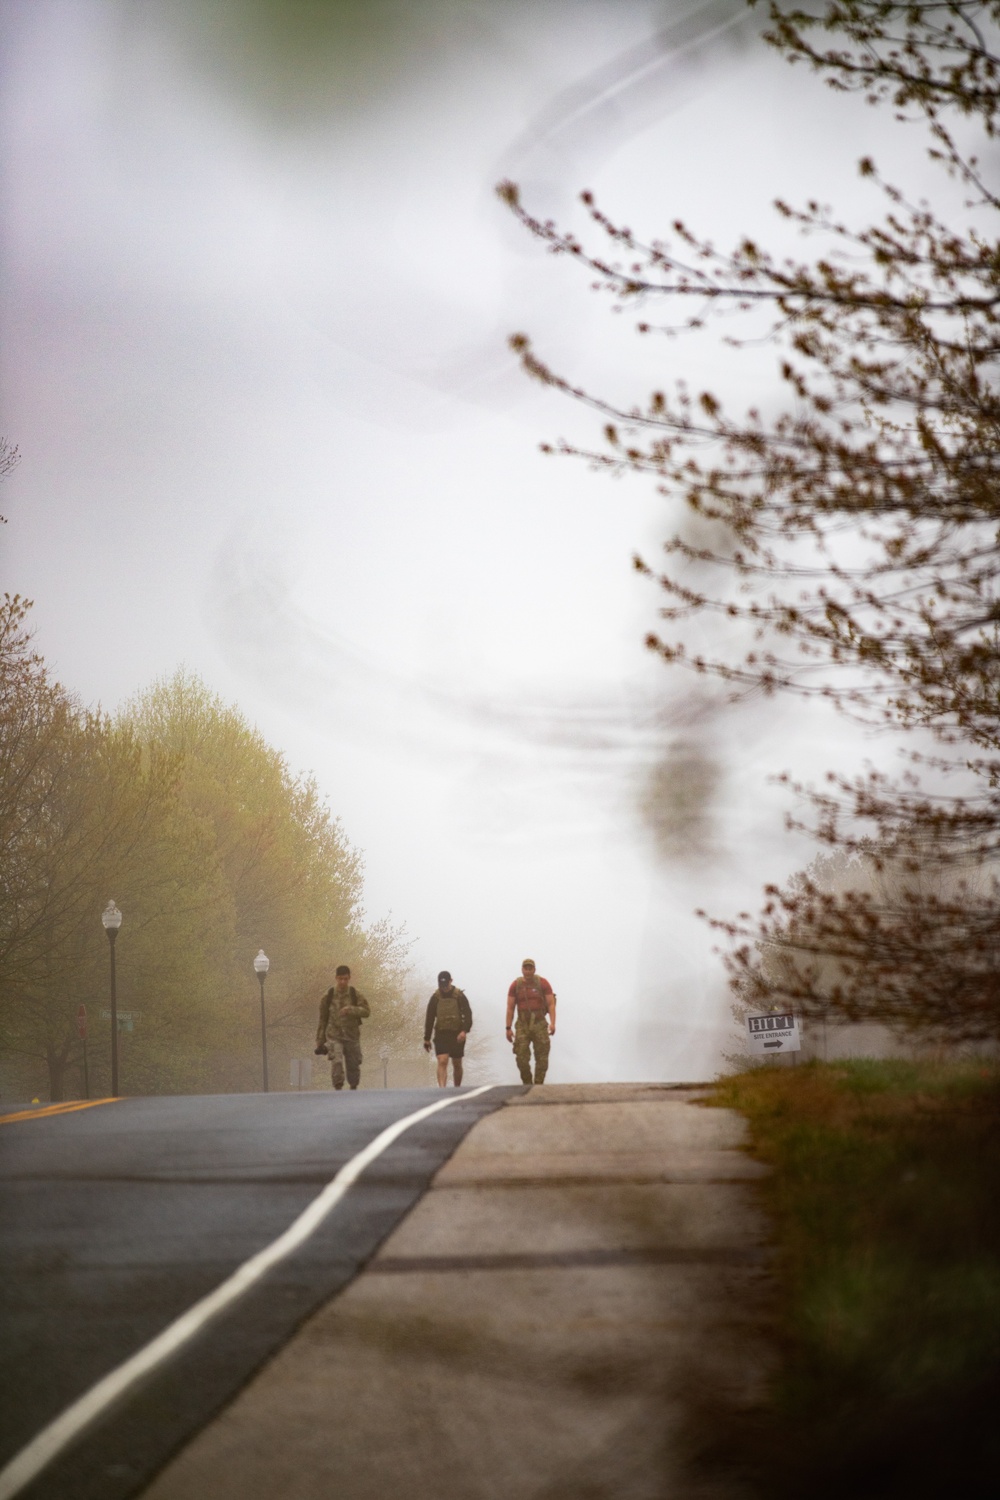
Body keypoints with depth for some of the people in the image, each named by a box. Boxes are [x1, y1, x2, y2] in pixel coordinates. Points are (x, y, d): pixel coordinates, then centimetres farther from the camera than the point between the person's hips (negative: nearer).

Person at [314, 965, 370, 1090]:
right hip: (334, 1036, -1)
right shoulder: (328, 996, 1)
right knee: (336, 1062, -21)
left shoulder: (356, 994, 1)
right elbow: (322, 1020, 8)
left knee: (353, 1065, 8)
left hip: (352, 1036, 1)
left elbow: (366, 1011, -10)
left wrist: (351, 1010, -27)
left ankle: (353, 1088, 28)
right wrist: (320, 1042, 9)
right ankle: (338, 1089, -21)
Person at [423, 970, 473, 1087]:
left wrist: (464, 1030, -22)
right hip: (441, 1034, 0)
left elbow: (468, 1015, -6)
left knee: (457, 1065, 10)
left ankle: (457, 1089, 25)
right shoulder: (435, 997, 4)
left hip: (457, 1035, 0)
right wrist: (426, 1038, 7)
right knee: (442, 1062, -15)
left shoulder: (460, 996, -1)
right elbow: (429, 1018, 9)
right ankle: (442, 1089, -24)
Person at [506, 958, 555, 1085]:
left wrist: (552, 1023, -17)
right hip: (523, 1024, 1)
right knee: (521, 1057, -6)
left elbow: (551, 1004, -4)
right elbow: (510, 1008, 5)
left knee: (542, 1057, -3)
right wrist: (508, 1028, -3)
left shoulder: (543, 983, 1)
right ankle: (527, 1084, 8)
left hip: (539, 1023, -1)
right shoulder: (516, 985, 5)